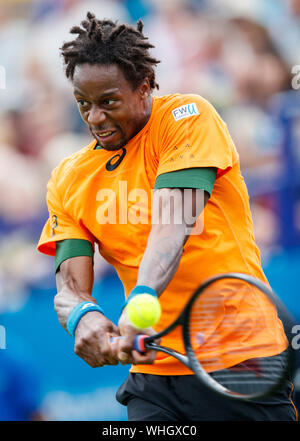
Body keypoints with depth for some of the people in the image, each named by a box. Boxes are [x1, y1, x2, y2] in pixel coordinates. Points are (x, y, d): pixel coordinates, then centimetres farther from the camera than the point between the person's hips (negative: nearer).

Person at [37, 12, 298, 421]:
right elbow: (70, 287, 0)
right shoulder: (68, 180, 8)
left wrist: (140, 302, -35)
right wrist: (82, 316, -25)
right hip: (153, 373, 3)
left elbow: (174, 224, -19)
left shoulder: (188, 116, -4)